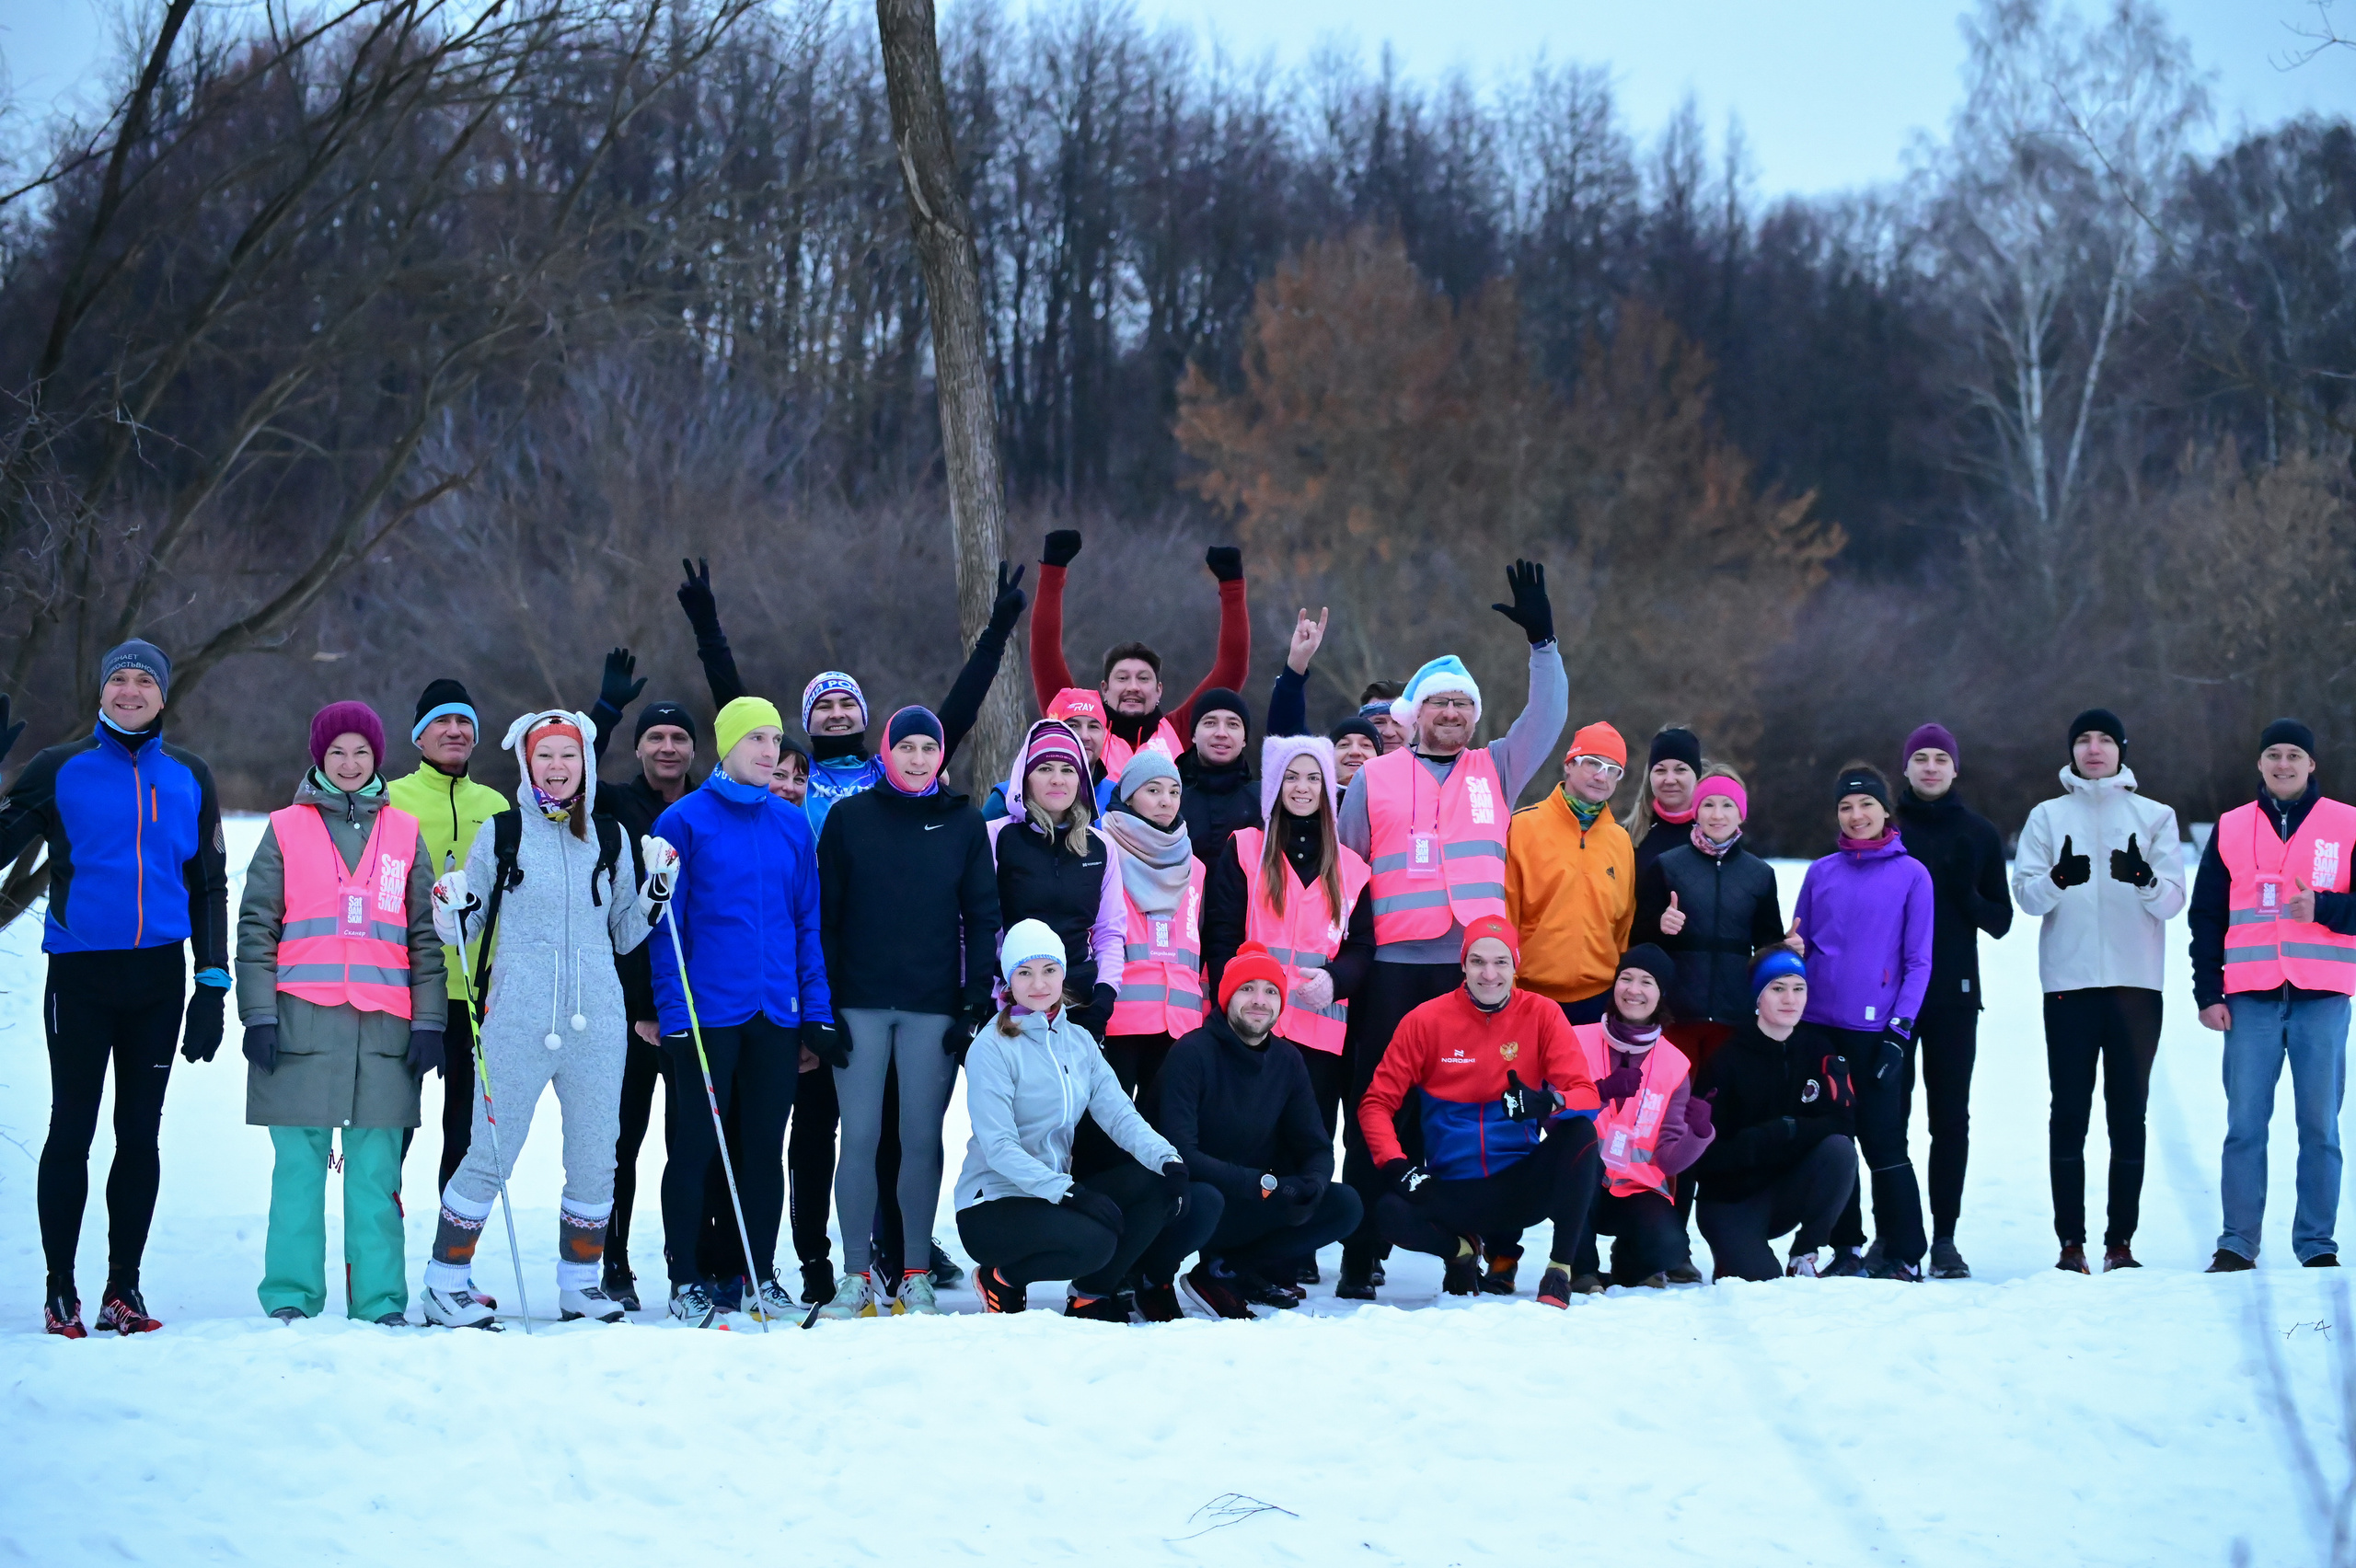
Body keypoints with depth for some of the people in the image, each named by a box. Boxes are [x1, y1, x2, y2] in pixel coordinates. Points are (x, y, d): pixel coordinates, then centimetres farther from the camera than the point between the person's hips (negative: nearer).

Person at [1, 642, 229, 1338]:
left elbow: (209, 886, 14)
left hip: (158, 978, 3)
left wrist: (214, 984, 8)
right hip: (80, 974, -3)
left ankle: (124, 1289, 12)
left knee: (141, 1134, 6)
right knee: (71, 1130, -2)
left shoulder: (189, 778, 9)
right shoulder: (59, 771, 1)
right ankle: (60, 1290, 4)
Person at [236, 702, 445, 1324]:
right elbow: (256, 927, 6)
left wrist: (429, 1021, 5)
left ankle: (381, 1301, 3)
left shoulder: (403, 833, 14)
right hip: (302, 1020, -1)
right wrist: (259, 1014, -3)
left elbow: (425, 934, 13)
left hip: (384, 1026, 1)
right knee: (298, 1166, -2)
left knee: (377, 1169, 0)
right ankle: (291, 1299, 3)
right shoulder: (286, 829, 9)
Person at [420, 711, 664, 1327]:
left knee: (596, 1161, 6)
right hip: (517, 1019, -3)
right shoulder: (500, 834, 3)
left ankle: (581, 1282, 20)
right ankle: (446, 1281, 6)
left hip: (597, 1021, 3)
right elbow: (464, 932, 8)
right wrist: (453, 911, -13)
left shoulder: (609, 837, 10)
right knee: (490, 1156, -4)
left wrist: (657, 887, 2)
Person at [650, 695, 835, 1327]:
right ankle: (687, 1280, 6)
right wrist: (673, 1014, -11)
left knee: (765, 1148, 8)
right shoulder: (685, 821, -2)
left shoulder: (792, 825, 10)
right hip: (707, 1011, -4)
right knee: (697, 1145, 0)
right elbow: (666, 925, -4)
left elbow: (808, 921, 12)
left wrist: (818, 1011, 6)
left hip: (777, 1014, 4)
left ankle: (760, 1274, 15)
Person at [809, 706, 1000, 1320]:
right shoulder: (850, 817, 5)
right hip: (860, 1004, 0)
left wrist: (978, 1003, 0)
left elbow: (982, 918, 8)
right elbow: (823, 913, 4)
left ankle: (915, 1276, 8)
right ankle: (857, 1277, 3)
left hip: (934, 1007, 1)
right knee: (860, 1137, -3)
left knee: (922, 1139, 1)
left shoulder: (964, 823, 7)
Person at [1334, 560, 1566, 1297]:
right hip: (1393, 966, -1)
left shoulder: (1496, 770, 16)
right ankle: (1360, 1256, 0)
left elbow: (1546, 719, 8)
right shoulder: (1374, 779, 11)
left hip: (1475, 965, 1)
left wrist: (1542, 641, -1)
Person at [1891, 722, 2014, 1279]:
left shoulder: (1978, 835, 9)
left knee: (1951, 1118, 0)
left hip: (1955, 994, 1)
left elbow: (2001, 920, 8)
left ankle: (1944, 1236, 4)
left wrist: (1967, 893, -10)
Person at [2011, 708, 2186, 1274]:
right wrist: (2057, 880, -23)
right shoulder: (2048, 817, 11)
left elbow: (2173, 899, -1)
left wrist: (2145, 879, -23)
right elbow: (2025, 893, -1)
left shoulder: (2154, 817, 10)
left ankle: (2121, 1240, 2)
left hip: (2136, 983, 0)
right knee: (2069, 1111, -2)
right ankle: (2070, 1241, -1)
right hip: (2068, 981, 0)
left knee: (2128, 1111, 0)